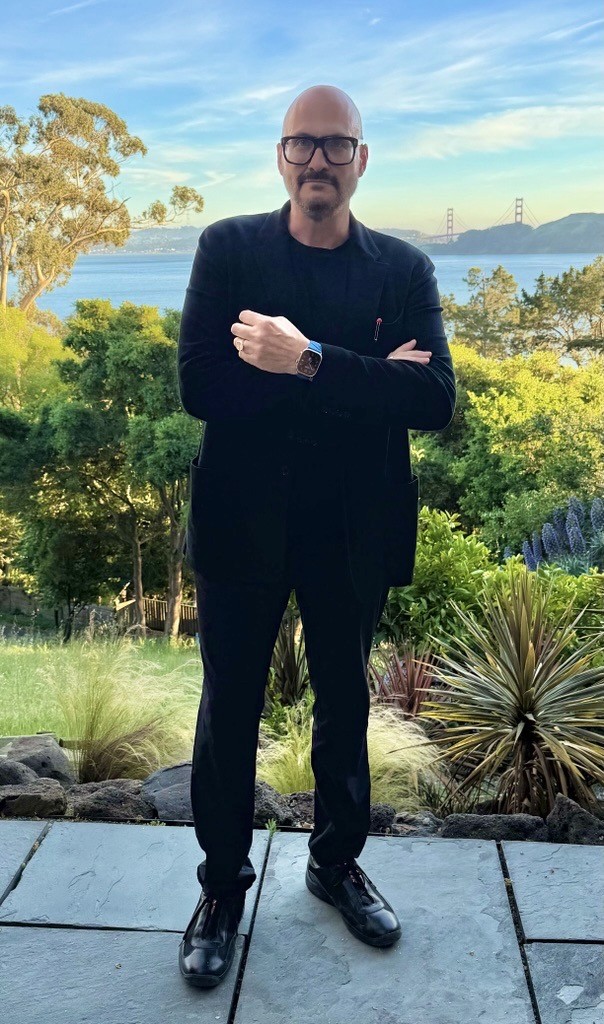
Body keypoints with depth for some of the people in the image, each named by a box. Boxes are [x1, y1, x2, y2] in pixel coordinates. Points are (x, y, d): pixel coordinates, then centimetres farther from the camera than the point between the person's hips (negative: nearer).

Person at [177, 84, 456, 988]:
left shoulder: (405, 268, 0)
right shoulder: (229, 248, -3)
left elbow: (436, 399, -14)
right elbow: (200, 385, -17)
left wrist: (307, 361, -25)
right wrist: (363, 382, -20)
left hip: (354, 531, 2)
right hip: (243, 522, -1)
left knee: (344, 701, 17)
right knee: (230, 707, 11)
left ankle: (337, 863, 41)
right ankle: (224, 887, 33)